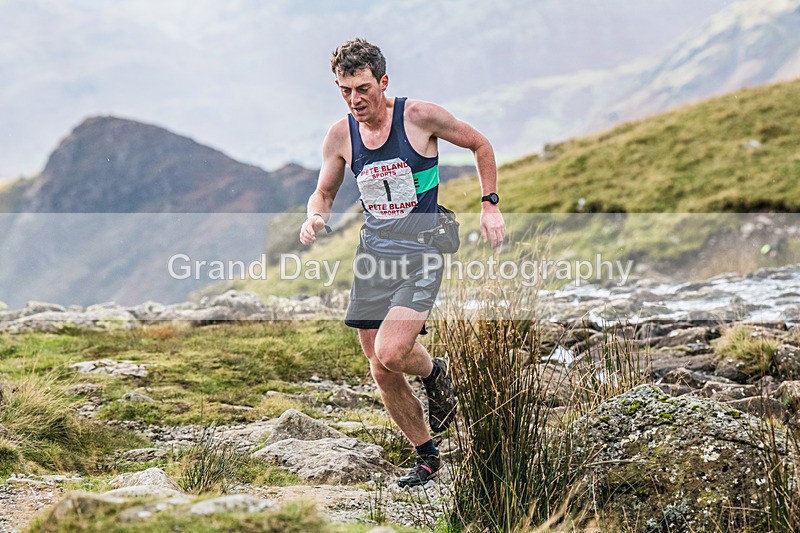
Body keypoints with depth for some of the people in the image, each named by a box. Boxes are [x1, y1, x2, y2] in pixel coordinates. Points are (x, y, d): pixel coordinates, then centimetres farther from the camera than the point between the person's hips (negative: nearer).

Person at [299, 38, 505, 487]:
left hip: (421, 253, -5)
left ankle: (435, 373, 13)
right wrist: (315, 217, -8)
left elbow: (480, 145, 3)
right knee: (382, 373, 5)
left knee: (390, 353, -23)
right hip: (373, 255, 5)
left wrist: (490, 206, 0)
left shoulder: (420, 117, -12)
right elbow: (324, 192, 15)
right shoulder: (341, 135, 0)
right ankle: (427, 456, 24)